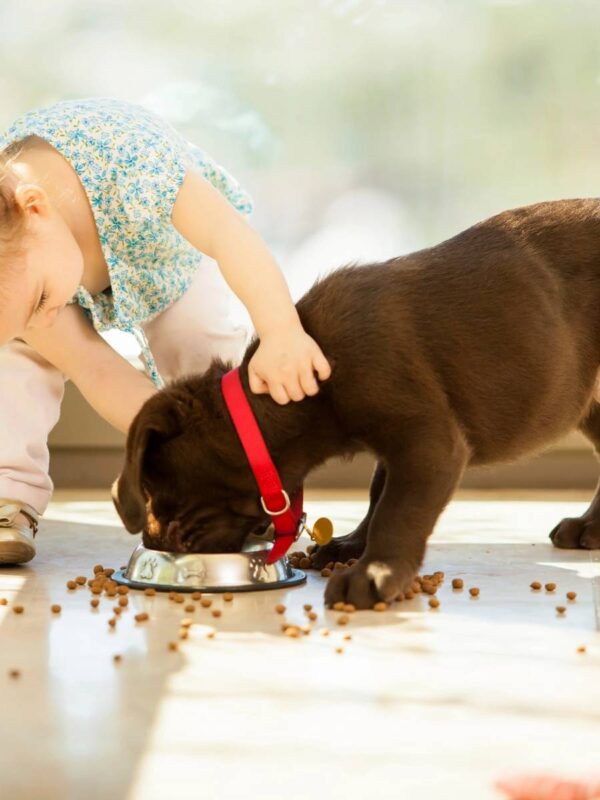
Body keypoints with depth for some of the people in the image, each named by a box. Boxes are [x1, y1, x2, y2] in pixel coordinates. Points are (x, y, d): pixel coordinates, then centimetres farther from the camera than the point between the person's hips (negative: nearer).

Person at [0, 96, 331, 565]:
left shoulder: (123, 152, -49)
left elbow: (228, 232, -57)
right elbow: (93, 367, -33)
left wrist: (282, 333, -73)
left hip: (173, 247, -1)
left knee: (203, 344, -22)